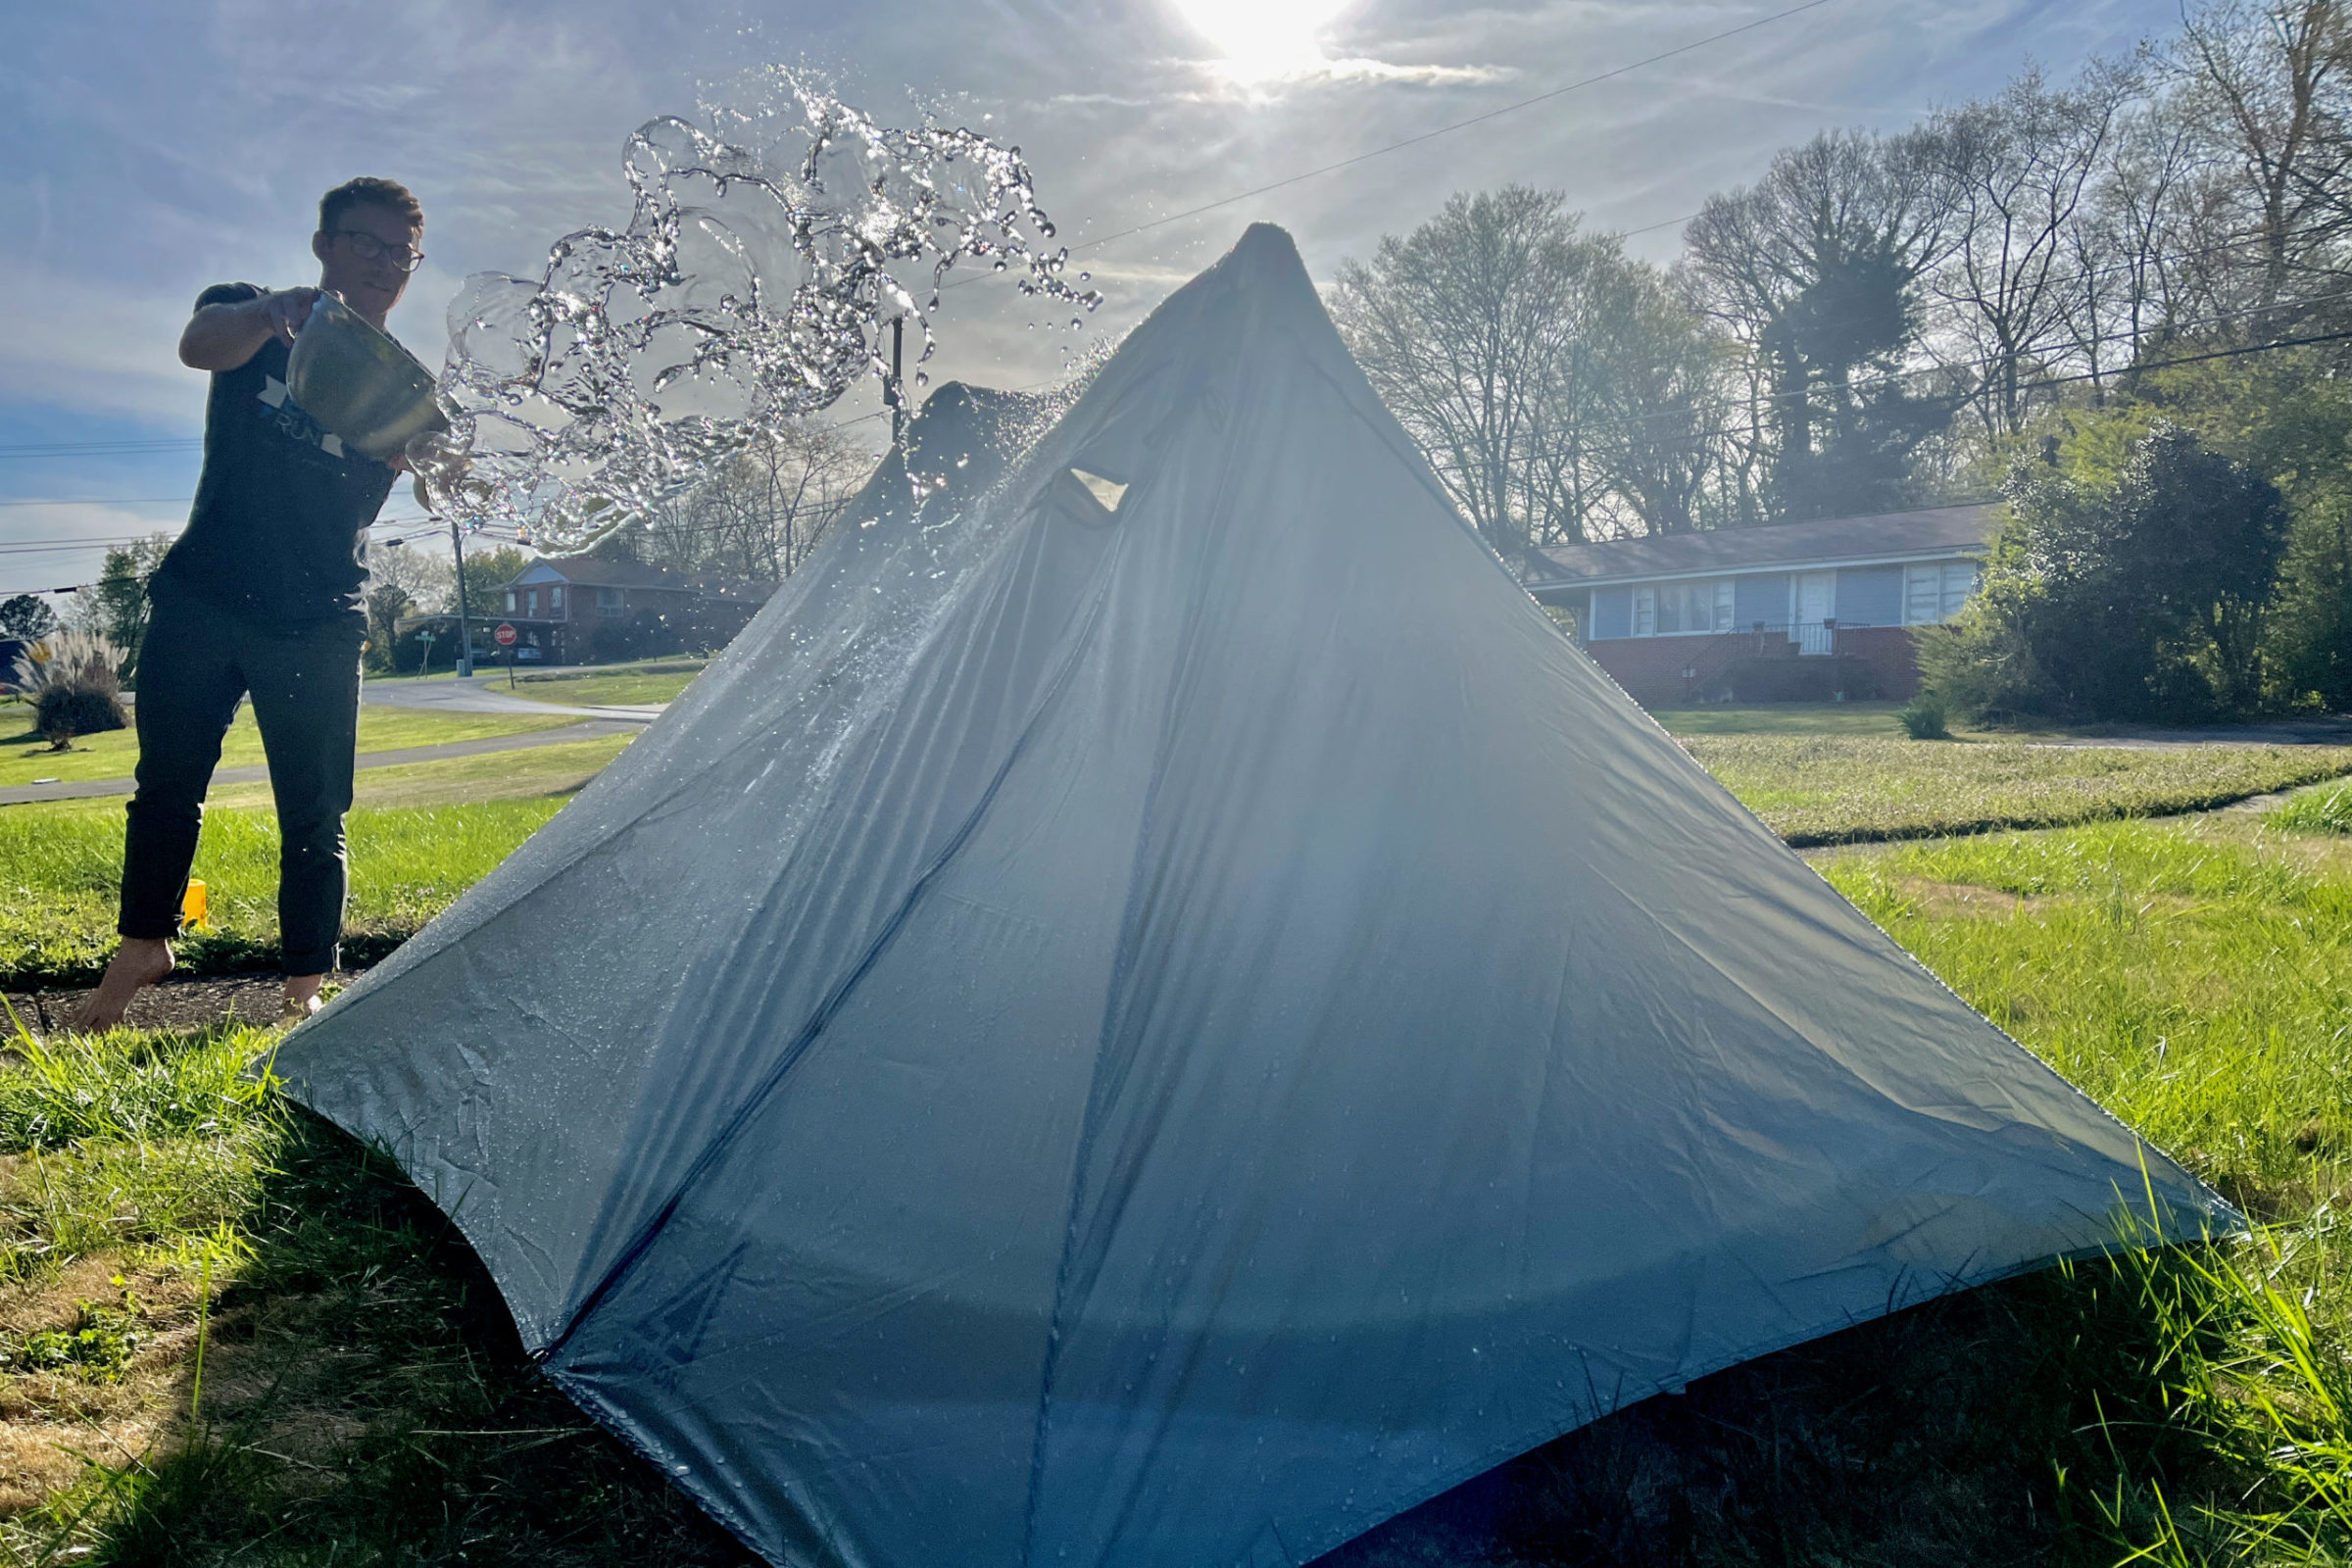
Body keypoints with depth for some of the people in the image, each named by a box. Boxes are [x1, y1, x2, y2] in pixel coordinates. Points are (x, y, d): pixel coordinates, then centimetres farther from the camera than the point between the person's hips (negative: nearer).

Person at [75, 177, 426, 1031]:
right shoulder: (252, 319, 5)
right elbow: (199, 345, -19)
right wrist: (269, 313, -40)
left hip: (317, 629, 0)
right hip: (202, 599, 1)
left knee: (314, 816, -2)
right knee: (168, 784, 6)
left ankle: (305, 989, 4)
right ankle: (142, 944, 22)